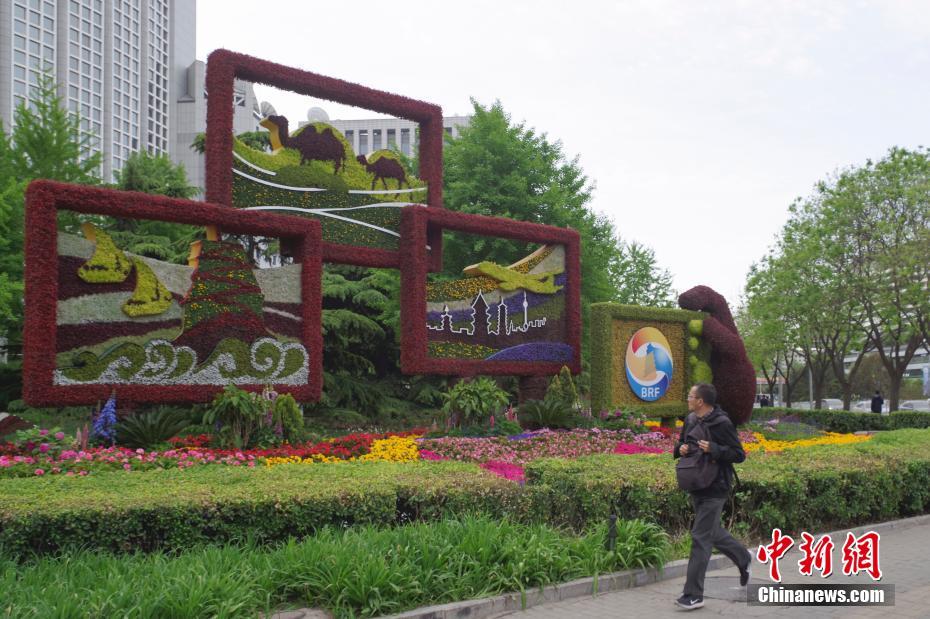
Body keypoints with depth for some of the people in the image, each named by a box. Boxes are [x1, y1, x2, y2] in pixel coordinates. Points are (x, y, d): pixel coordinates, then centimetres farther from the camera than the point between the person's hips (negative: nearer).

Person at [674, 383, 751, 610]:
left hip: (714, 489, -8)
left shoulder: (722, 423, -15)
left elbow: (739, 455, -13)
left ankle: (694, 595, -1)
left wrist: (714, 449, -27)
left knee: (700, 537, -7)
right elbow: (681, 445, 20)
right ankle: (743, 559, 46)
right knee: (713, 532, 21)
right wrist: (681, 448, -4)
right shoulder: (690, 420, 6)